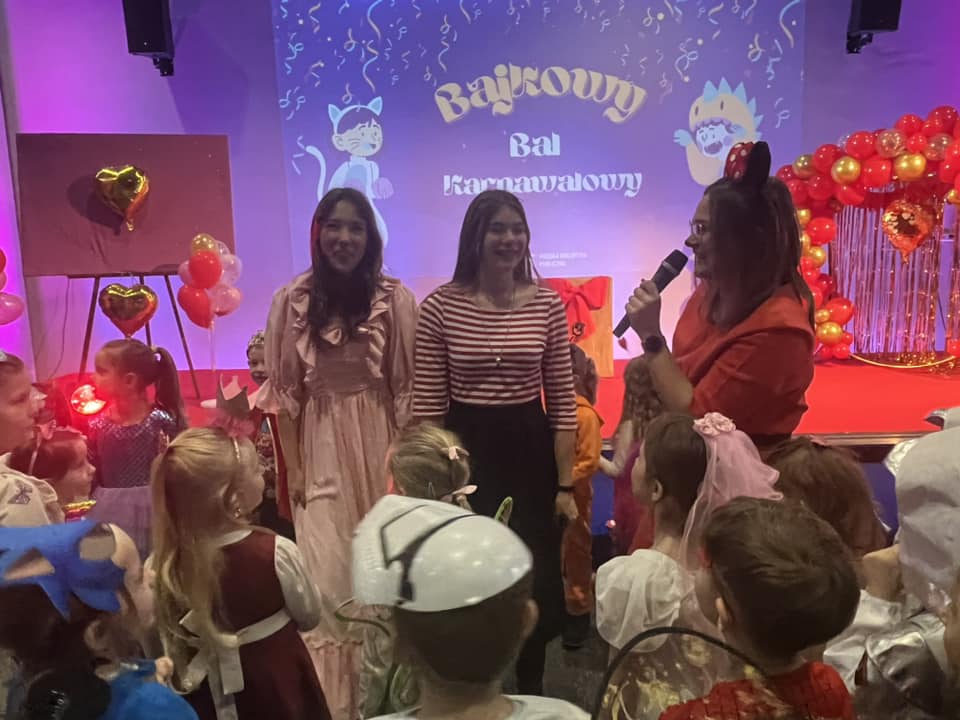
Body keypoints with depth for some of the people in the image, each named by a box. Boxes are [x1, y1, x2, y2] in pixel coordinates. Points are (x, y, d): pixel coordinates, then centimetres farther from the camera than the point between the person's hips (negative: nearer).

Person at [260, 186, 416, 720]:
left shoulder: (396, 299, -5)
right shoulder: (292, 300, -2)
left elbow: (410, 388, -3)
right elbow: (283, 391, 1)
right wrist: (293, 468, 1)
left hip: (380, 444, 0)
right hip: (320, 450, 1)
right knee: (327, 577, 5)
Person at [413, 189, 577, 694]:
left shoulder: (547, 304, -2)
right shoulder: (440, 305, -7)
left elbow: (563, 400, 1)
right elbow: (427, 406, -4)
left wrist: (565, 484, 0)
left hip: (530, 450, 2)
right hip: (466, 449, -1)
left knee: (536, 577, 11)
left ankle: (531, 689, 39)